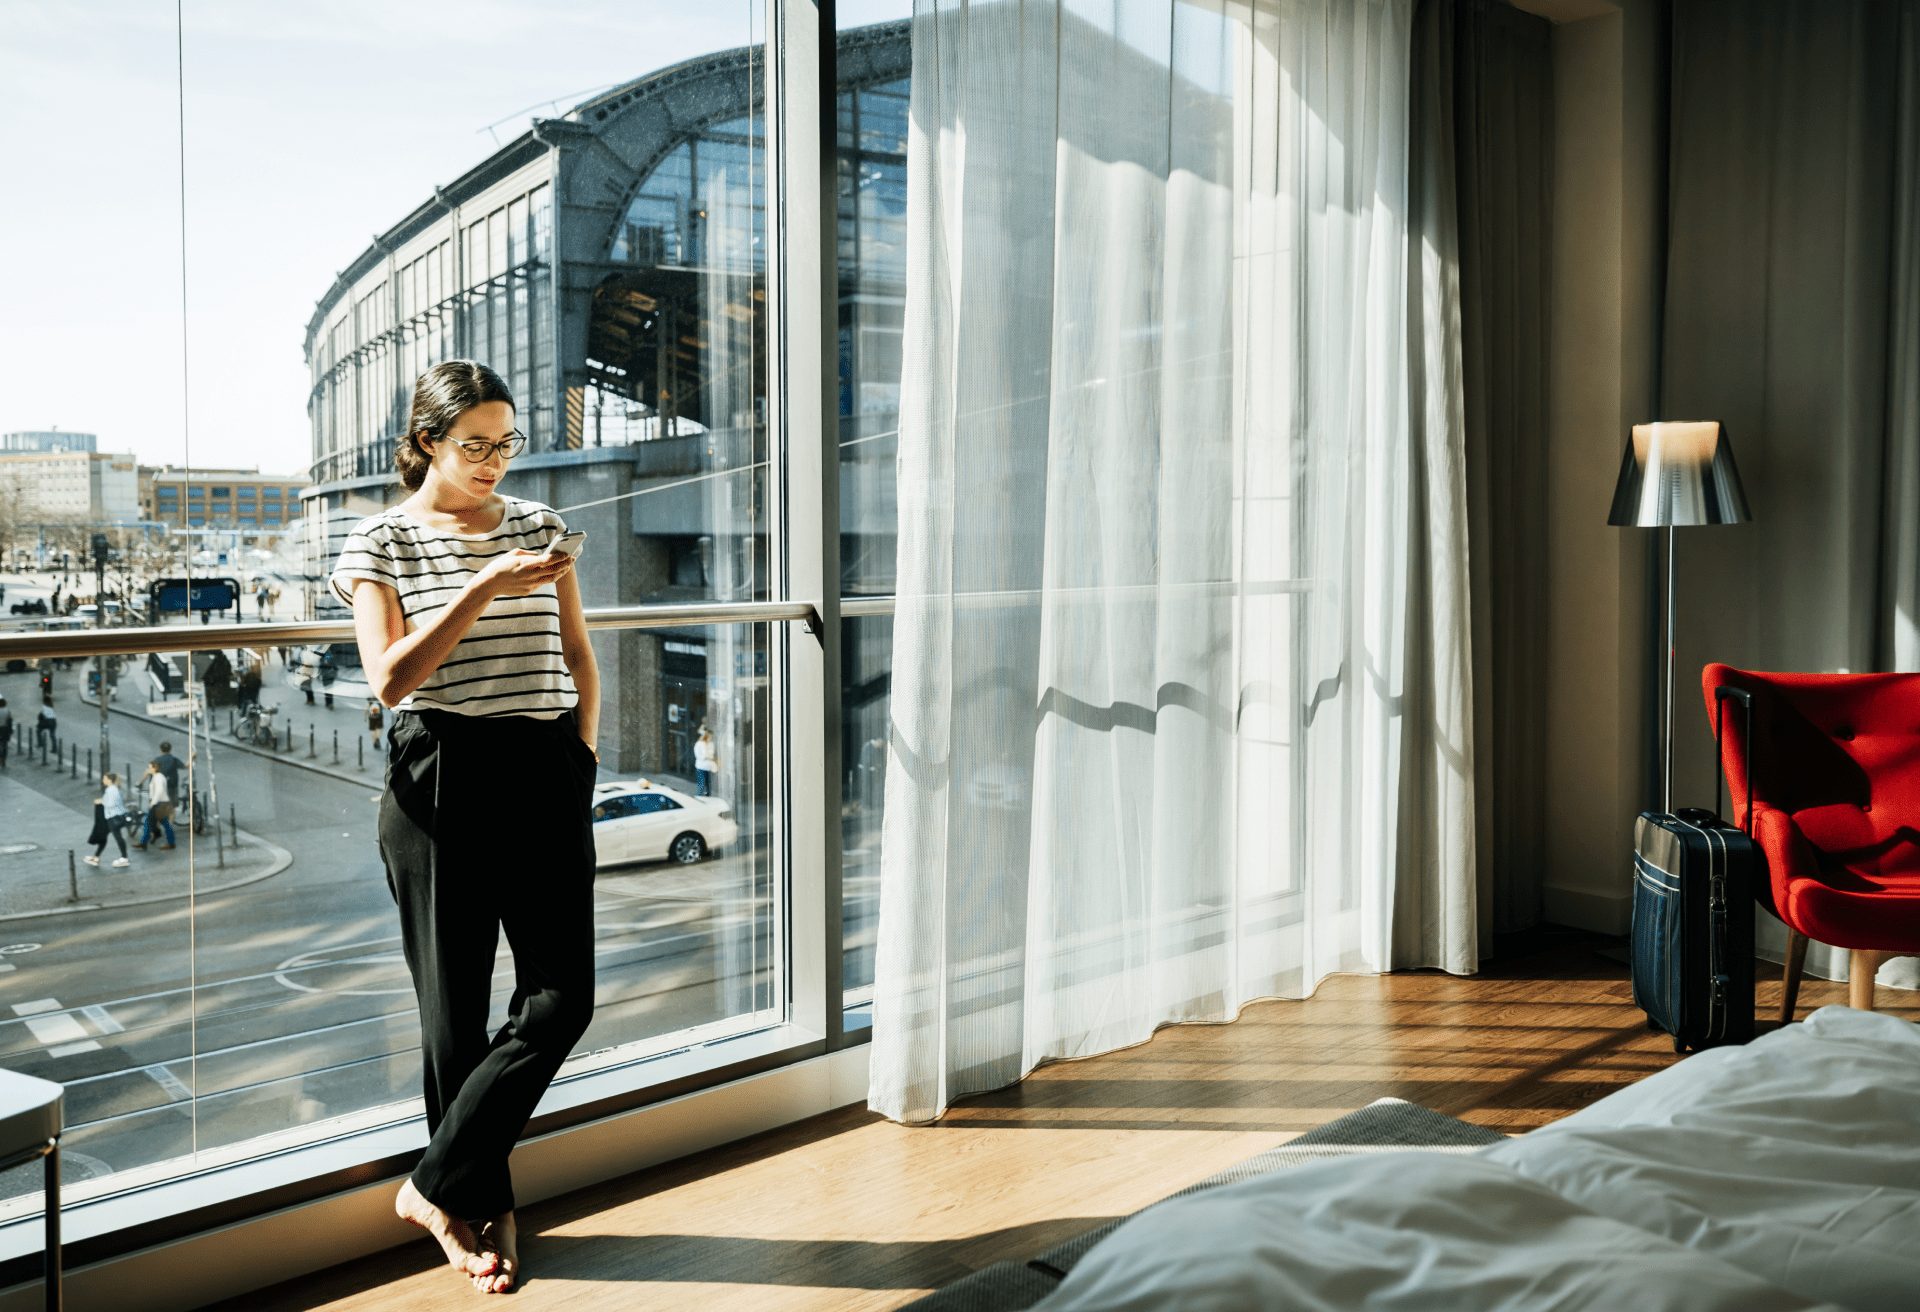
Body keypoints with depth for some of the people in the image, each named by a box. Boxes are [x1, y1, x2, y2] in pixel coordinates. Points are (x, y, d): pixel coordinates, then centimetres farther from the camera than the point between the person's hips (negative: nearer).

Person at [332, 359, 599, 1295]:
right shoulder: (382, 542, 1)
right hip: (440, 780, -3)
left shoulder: (539, 526, 12)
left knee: (563, 995, -4)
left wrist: (582, 756, 6)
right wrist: (486, 587, -18)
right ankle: (483, 1206, 22)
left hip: (545, 774, 4)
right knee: (456, 1005, 5)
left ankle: (436, 1185, 11)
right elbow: (392, 679, -11)